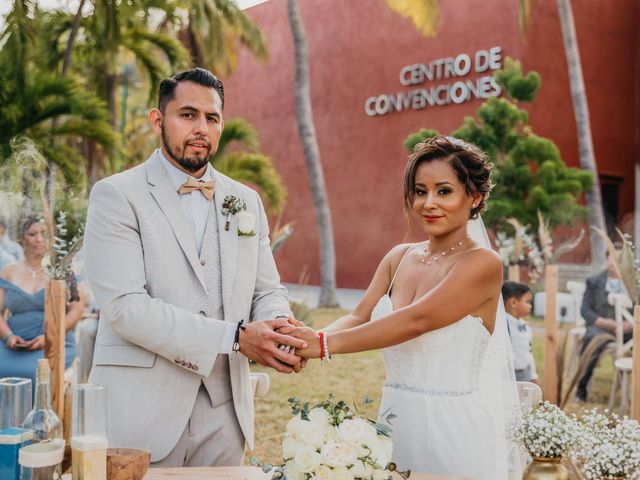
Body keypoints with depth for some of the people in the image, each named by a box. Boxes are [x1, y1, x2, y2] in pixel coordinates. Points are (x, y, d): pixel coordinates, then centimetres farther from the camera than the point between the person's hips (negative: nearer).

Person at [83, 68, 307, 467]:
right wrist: (235, 337, -21)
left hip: (225, 410, 5)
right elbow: (125, 306, -16)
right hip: (143, 411, -4)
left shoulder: (247, 202, 10)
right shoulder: (116, 195, -6)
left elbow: (267, 290, 12)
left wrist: (277, 328, -12)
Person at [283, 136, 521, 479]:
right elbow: (360, 317, -3)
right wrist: (310, 339, -23)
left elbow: (416, 320, -23)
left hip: (455, 428, -5)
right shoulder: (399, 258, 7)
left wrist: (324, 345, -29)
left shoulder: (482, 263, -12)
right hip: (397, 421, 5)